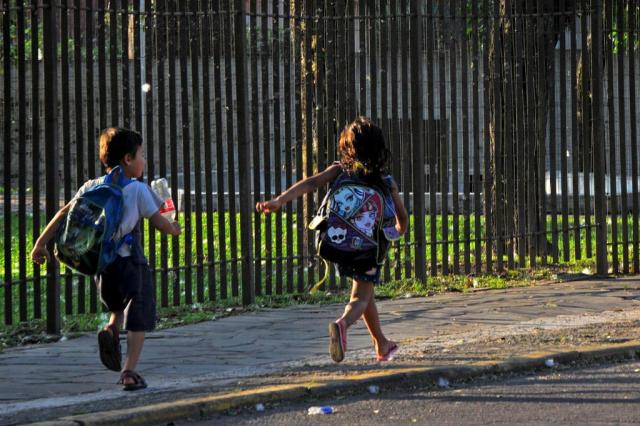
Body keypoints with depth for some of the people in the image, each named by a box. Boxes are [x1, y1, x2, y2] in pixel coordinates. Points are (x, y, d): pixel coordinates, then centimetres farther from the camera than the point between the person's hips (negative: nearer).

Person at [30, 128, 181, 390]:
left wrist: (41, 243, 5)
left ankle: (110, 330, -5)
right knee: (137, 318, 5)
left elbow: (64, 215, 1)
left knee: (118, 307, 27)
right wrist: (174, 229, 18)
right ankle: (129, 372, -4)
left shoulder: (91, 187, 6)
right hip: (130, 260, -5)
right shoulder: (138, 190, -7)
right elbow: (158, 221, -4)